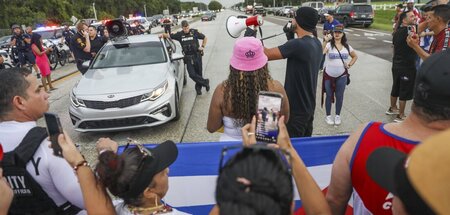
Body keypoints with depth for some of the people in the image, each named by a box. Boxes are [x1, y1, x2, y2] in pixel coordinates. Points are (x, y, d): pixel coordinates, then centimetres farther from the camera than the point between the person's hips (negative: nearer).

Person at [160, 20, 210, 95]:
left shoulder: (194, 32, -2)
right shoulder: (179, 34, 2)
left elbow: (205, 38, 9)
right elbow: (169, 35, 9)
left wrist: (202, 46, 0)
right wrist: (163, 35, -10)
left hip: (197, 56, -1)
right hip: (188, 58, 1)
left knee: (199, 73, 6)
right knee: (192, 74, -10)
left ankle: (198, 88, 25)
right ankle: (205, 82, 8)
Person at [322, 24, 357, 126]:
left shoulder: (347, 46, 3)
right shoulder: (329, 45, -9)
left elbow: (355, 56, 18)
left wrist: (349, 65, 4)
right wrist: (325, 41, -39)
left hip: (342, 76, 3)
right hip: (329, 75, -3)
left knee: (339, 96, 11)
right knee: (329, 96, 9)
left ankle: (337, 115, 27)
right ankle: (328, 116, 22)